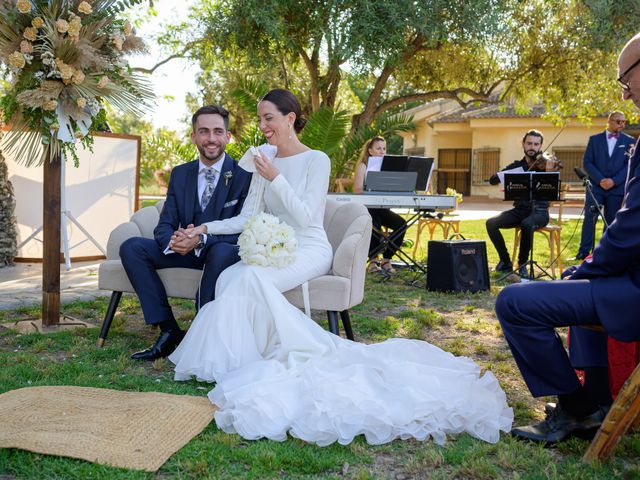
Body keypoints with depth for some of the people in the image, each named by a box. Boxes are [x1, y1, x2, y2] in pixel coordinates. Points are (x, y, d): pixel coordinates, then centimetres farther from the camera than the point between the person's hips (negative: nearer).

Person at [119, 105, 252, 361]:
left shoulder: (243, 175, -8)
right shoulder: (180, 174, 7)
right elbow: (164, 225, 3)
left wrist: (201, 239, -32)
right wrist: (172, 240, -24)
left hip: (222, 251, -5)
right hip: (185, 251, 5)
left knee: (222, 251, -39)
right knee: (131, 247, -14)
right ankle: (169, 330, -15)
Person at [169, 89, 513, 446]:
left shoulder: (316, 160, -5)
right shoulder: (265, 165, 13)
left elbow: (305, 216, -13)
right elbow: (248, 217, 8)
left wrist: (276, 179, -18)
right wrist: (206, 228, -3)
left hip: (309, 250, -5)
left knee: (252, 278, -33)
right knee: (228, 279, -25)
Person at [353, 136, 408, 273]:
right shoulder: (363, 166, 1)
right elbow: (357, 190, -11)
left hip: (382, 208, 5)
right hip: (367, 207, -4)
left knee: (401, 224, -23)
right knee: (374, 227, -35)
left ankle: (386, 259, -7)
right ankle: (372, 261, -10)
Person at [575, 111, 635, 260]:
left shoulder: (629, 141, 7)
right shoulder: (594, 139, 7)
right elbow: (587, 162, 0)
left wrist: (614, 181, -13)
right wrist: (600, 179, -12)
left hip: (616, 188, 1)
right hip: (595, 186, 0)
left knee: (611, 221, 4)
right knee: (589, 218, -8)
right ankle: (584, 251, -4)